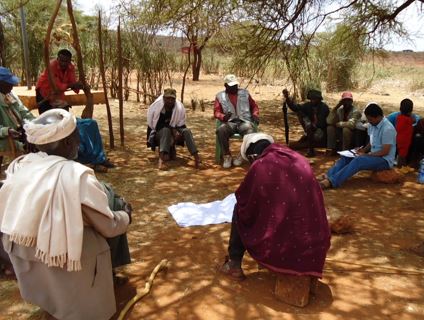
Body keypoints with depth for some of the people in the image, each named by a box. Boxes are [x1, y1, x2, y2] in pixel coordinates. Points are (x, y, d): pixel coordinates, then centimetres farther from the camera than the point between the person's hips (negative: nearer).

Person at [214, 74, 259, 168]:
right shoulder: (220, 96, 10)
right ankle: (227, 156, -19)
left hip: (244, 121, 1)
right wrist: (223, 117, -20)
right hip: (229, 122, -1)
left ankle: (241, 155, -14)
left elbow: (254, 106, 22)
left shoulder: (245, 93, 16)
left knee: (250, 131, -34)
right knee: (220, 130, -35)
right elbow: (216, 112, 2)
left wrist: (255, 115, 0)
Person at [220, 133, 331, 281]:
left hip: (279, 247, -5)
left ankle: (234, 264, 24)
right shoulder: (301, 160, 5)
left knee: (239, 211, 17)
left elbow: (245, 209, 0)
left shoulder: (260, 166, -10)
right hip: (313, 247, 5)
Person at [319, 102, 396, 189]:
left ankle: (332, 181, -44)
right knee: (346, 157, -7)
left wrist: (366, 155, -20)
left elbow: (385, 152, -21)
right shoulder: (372, 125, 6)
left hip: (385, 160, -9)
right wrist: (364, 150, 0)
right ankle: (328, 176, -26)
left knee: (358, 160, -33)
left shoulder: (387, 129, -20)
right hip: (373, 156, 9)